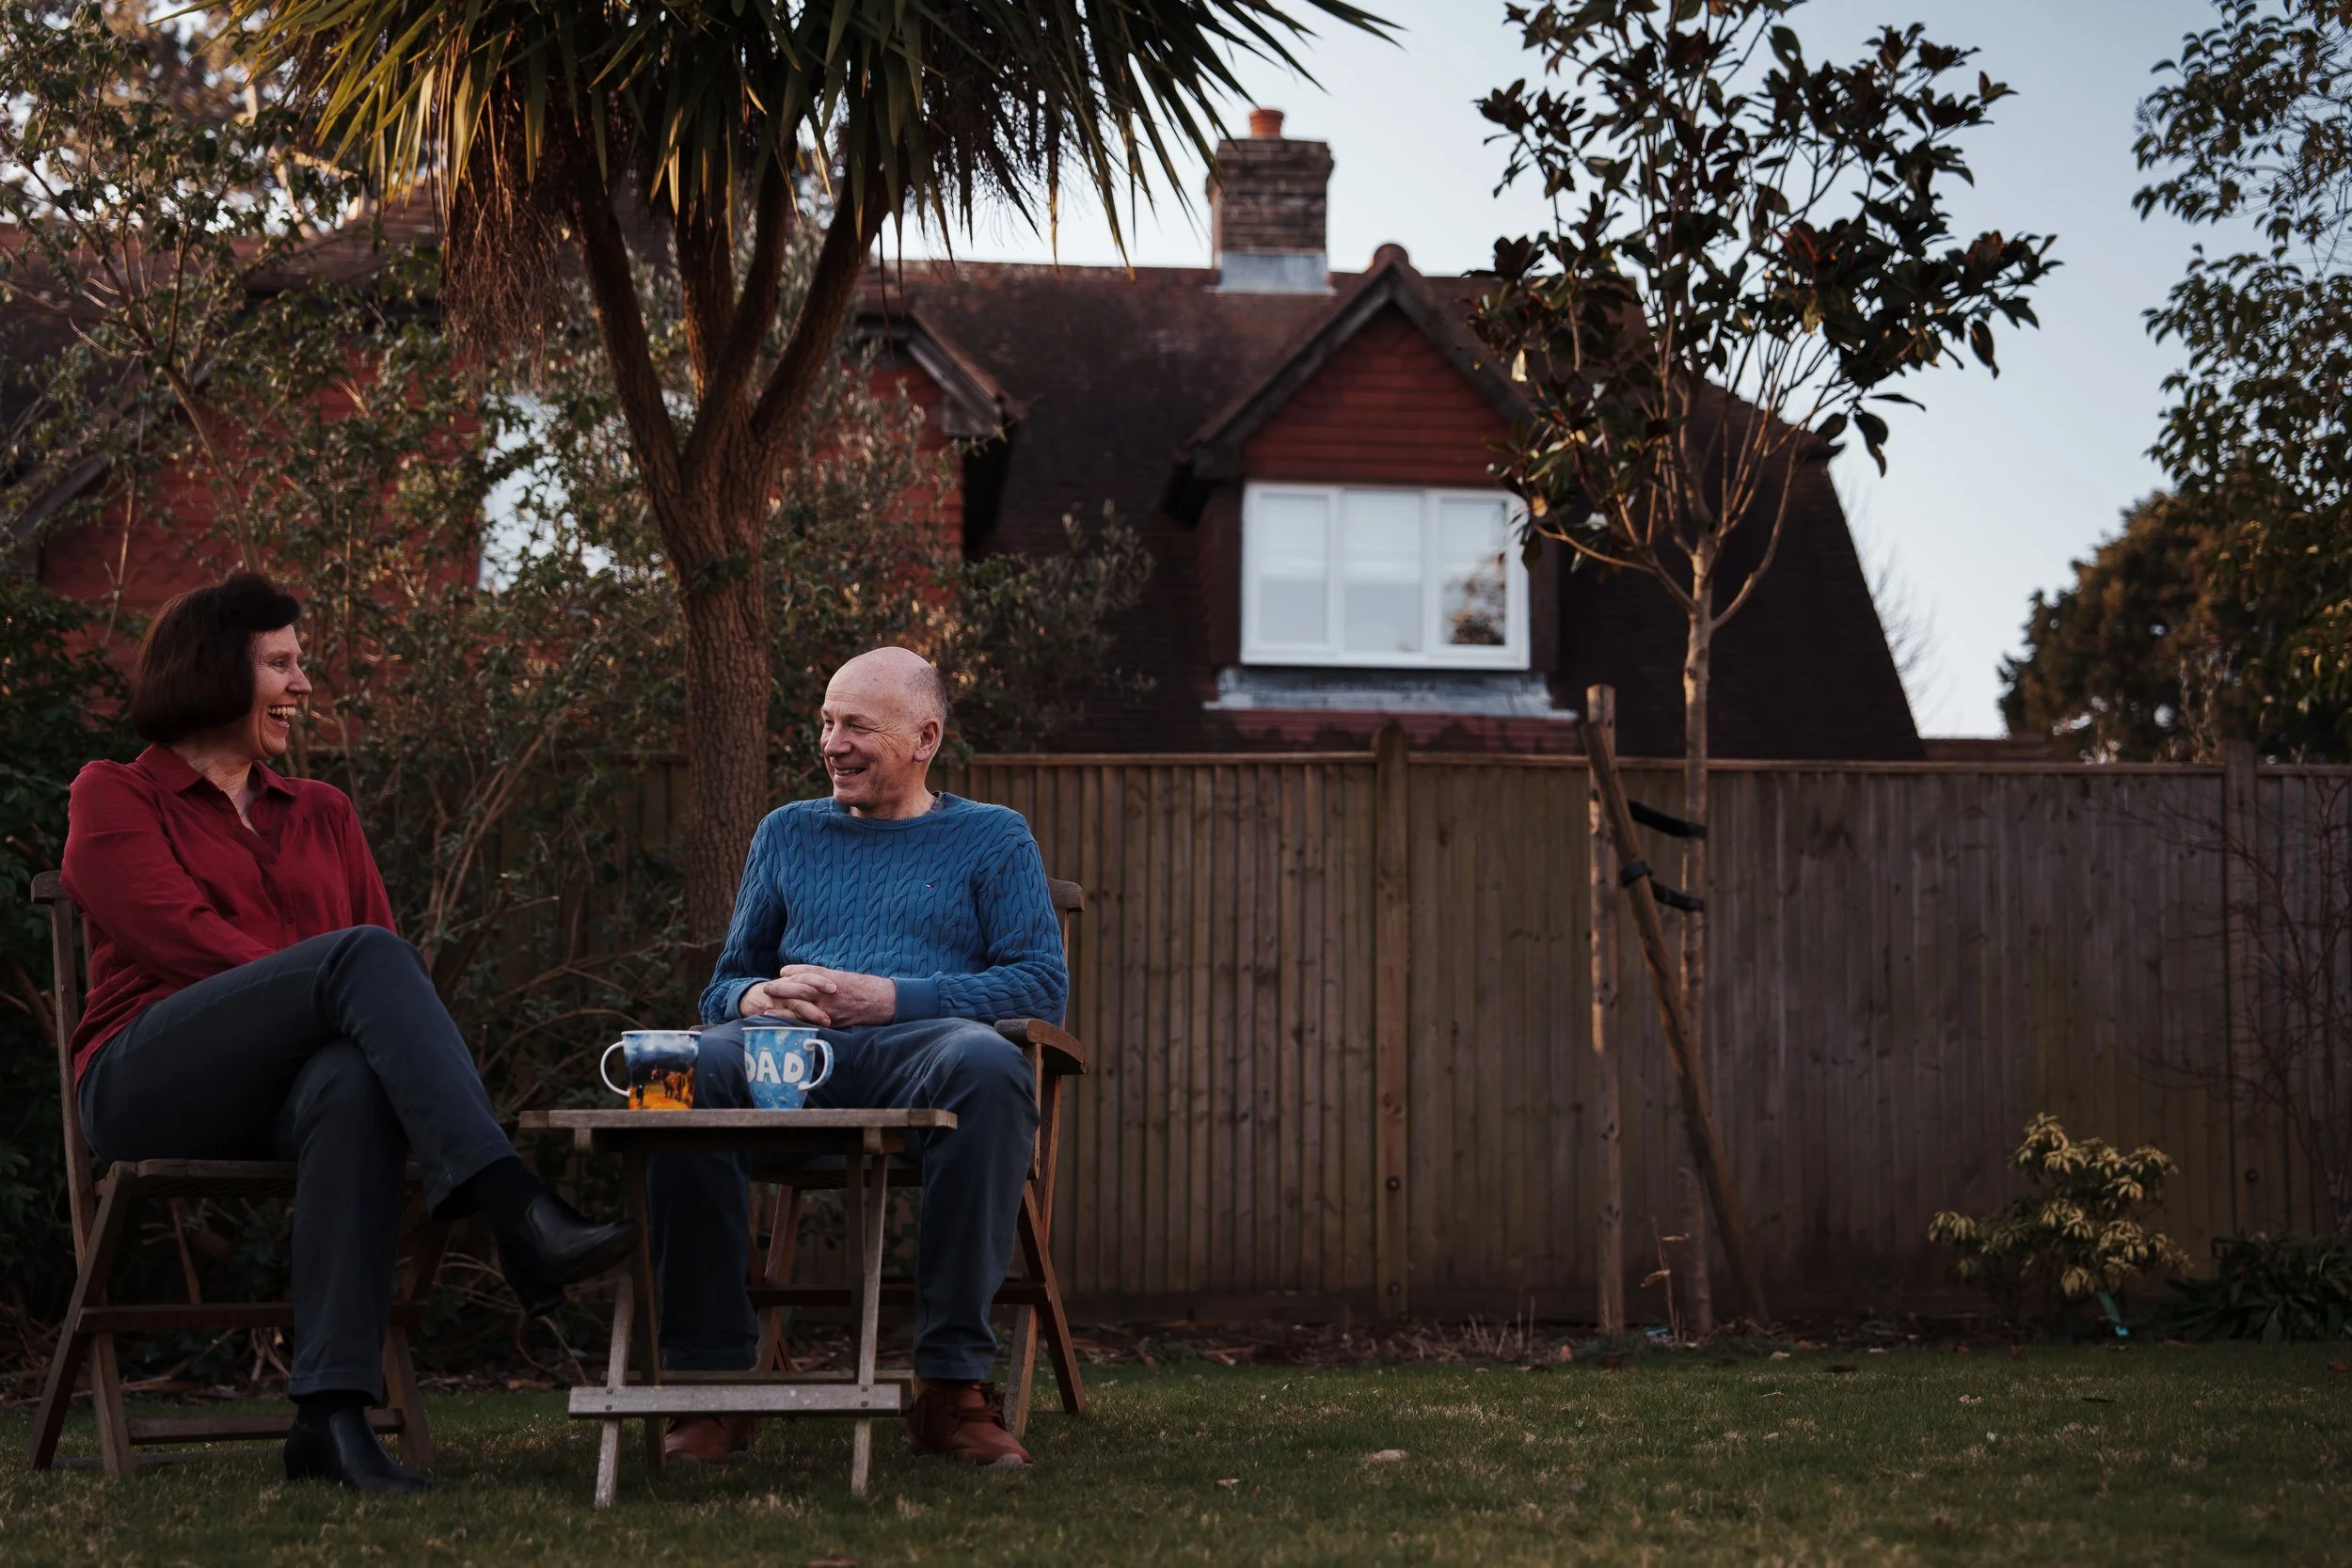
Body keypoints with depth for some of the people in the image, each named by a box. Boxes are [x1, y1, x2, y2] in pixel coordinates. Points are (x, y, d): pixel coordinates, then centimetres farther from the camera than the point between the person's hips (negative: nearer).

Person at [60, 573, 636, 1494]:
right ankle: (520, 1217, -47)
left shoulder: (321, 814, 27)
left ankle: (331, 1418, -47)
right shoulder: (113, 799, 13)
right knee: (364, 955, -31)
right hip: (149, 1086, -3)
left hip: (287, 1084, 3)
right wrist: (322, 991, -17)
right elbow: (180, 937, -5)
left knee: (354, 1086, -38)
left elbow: (388, 955, 14)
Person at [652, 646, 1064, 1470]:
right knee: (691, 1069, -33)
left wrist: (892, 997, -8)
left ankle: (951, 1383, -34)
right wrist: (757, 997, 0)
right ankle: (713, 1377, -29)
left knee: (988, 1063, -39)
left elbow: (1042, 987, 4)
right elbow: (722, 985, 26)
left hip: (918, 1048, -2)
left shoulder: (992, 837, 18)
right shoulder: (790, 832, 28)